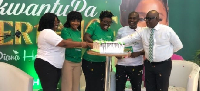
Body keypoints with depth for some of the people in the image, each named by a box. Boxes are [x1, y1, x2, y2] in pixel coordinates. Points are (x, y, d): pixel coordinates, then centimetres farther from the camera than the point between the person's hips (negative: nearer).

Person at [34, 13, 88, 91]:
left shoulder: (49, 32, 20)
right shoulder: (48, 32, -15)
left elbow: (61, 45, 19)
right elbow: (64, 43, -20)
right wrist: (81, 44, -13)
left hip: (53, 66, 11)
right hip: (46, 65, -11)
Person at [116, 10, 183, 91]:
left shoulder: (167, 30, -8)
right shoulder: (143, 31, 1)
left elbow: (178, 45, -1)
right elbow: (130, 38, -7)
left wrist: (166, 52, -1)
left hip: (163, 65, -3)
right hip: (149, 65, 4)